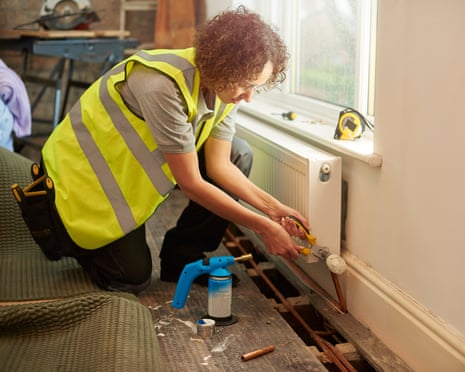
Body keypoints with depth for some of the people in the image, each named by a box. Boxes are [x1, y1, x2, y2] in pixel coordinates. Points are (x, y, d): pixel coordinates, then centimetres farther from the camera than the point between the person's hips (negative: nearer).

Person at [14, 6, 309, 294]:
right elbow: (191, 183, -31)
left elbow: (219, 164, -9)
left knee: (238, 153, -6)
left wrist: (271, 206, -22)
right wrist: (263, 227, -28)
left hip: (137, 166, 8)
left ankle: (181, 258, 4)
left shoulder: (226, 86, -11)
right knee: (133, 278, -9)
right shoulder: (163, 87, -36)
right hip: (84, 174, -7)